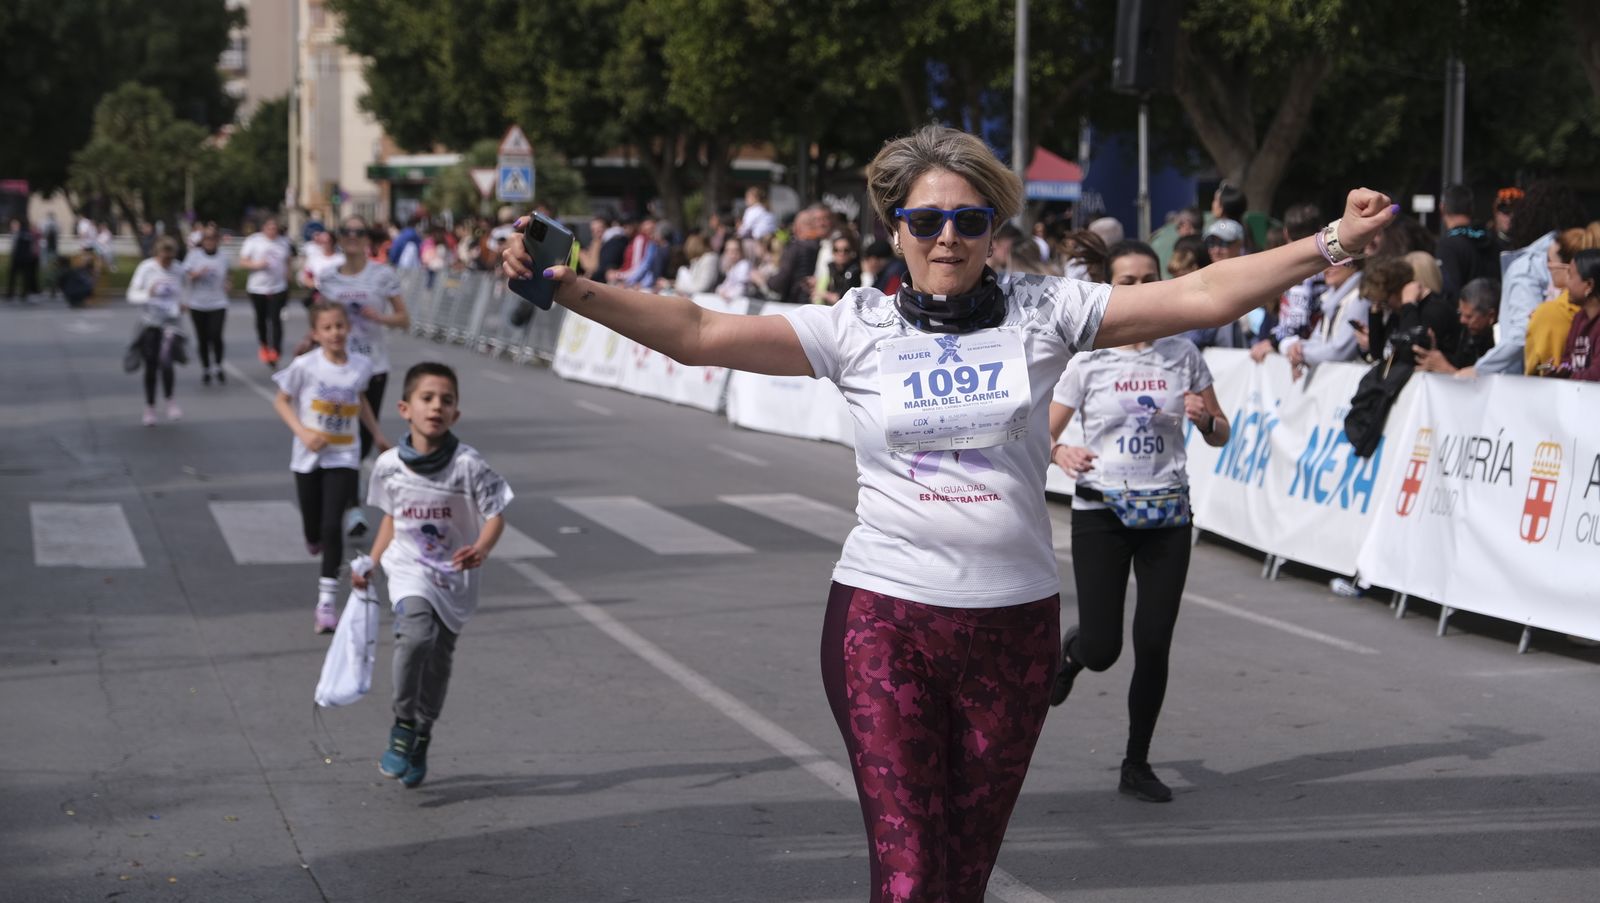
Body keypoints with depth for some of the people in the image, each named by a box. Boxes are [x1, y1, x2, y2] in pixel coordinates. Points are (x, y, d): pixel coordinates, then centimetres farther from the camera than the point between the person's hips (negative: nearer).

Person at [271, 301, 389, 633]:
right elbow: (281, 401, -3)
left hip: (343, 458, 0)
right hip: (309, 457, 0)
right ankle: (313, 538, 52)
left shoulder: (361, 367, -4)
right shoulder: (305, 365, -13)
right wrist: (303, 432, -16)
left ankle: (326, 601, -8)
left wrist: (378, 434, 16)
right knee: (314, 529, 12)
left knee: (332, 525, -12)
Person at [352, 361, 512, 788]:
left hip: (454, 577, 0)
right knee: (416, 634, -27)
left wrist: (481, 549, -30)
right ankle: (402, 726, -11)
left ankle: (419, 743, 29)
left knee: (438, 661, 9)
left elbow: (495, 516, -10)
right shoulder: (389, 465, -5)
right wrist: (371, 567, 11)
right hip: (410, 570, 0)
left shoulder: (468, 465, -14)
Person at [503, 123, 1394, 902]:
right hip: (885, 615, -1)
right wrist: (573, 290, -18)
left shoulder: (1043, 312, 1)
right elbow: (700, 333, -7)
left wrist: (1335, 245, -8)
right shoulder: (857, 327, 0)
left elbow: (1202, 295, -2)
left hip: (1014, 619, 1)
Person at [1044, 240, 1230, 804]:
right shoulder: (1086, 359, -4)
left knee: (1154, 646, 0)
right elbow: (1040, 436, -3)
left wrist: (1204, 420, -13)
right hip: (1101, 511, -2)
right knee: (1102, 649, -6)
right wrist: (1061, 454, -25)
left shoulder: (1183, 355, 2)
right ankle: (1071, 651, 34)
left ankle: (1137, 766, 16)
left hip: (1166, 514, 2)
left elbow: (1220, 435, 10)